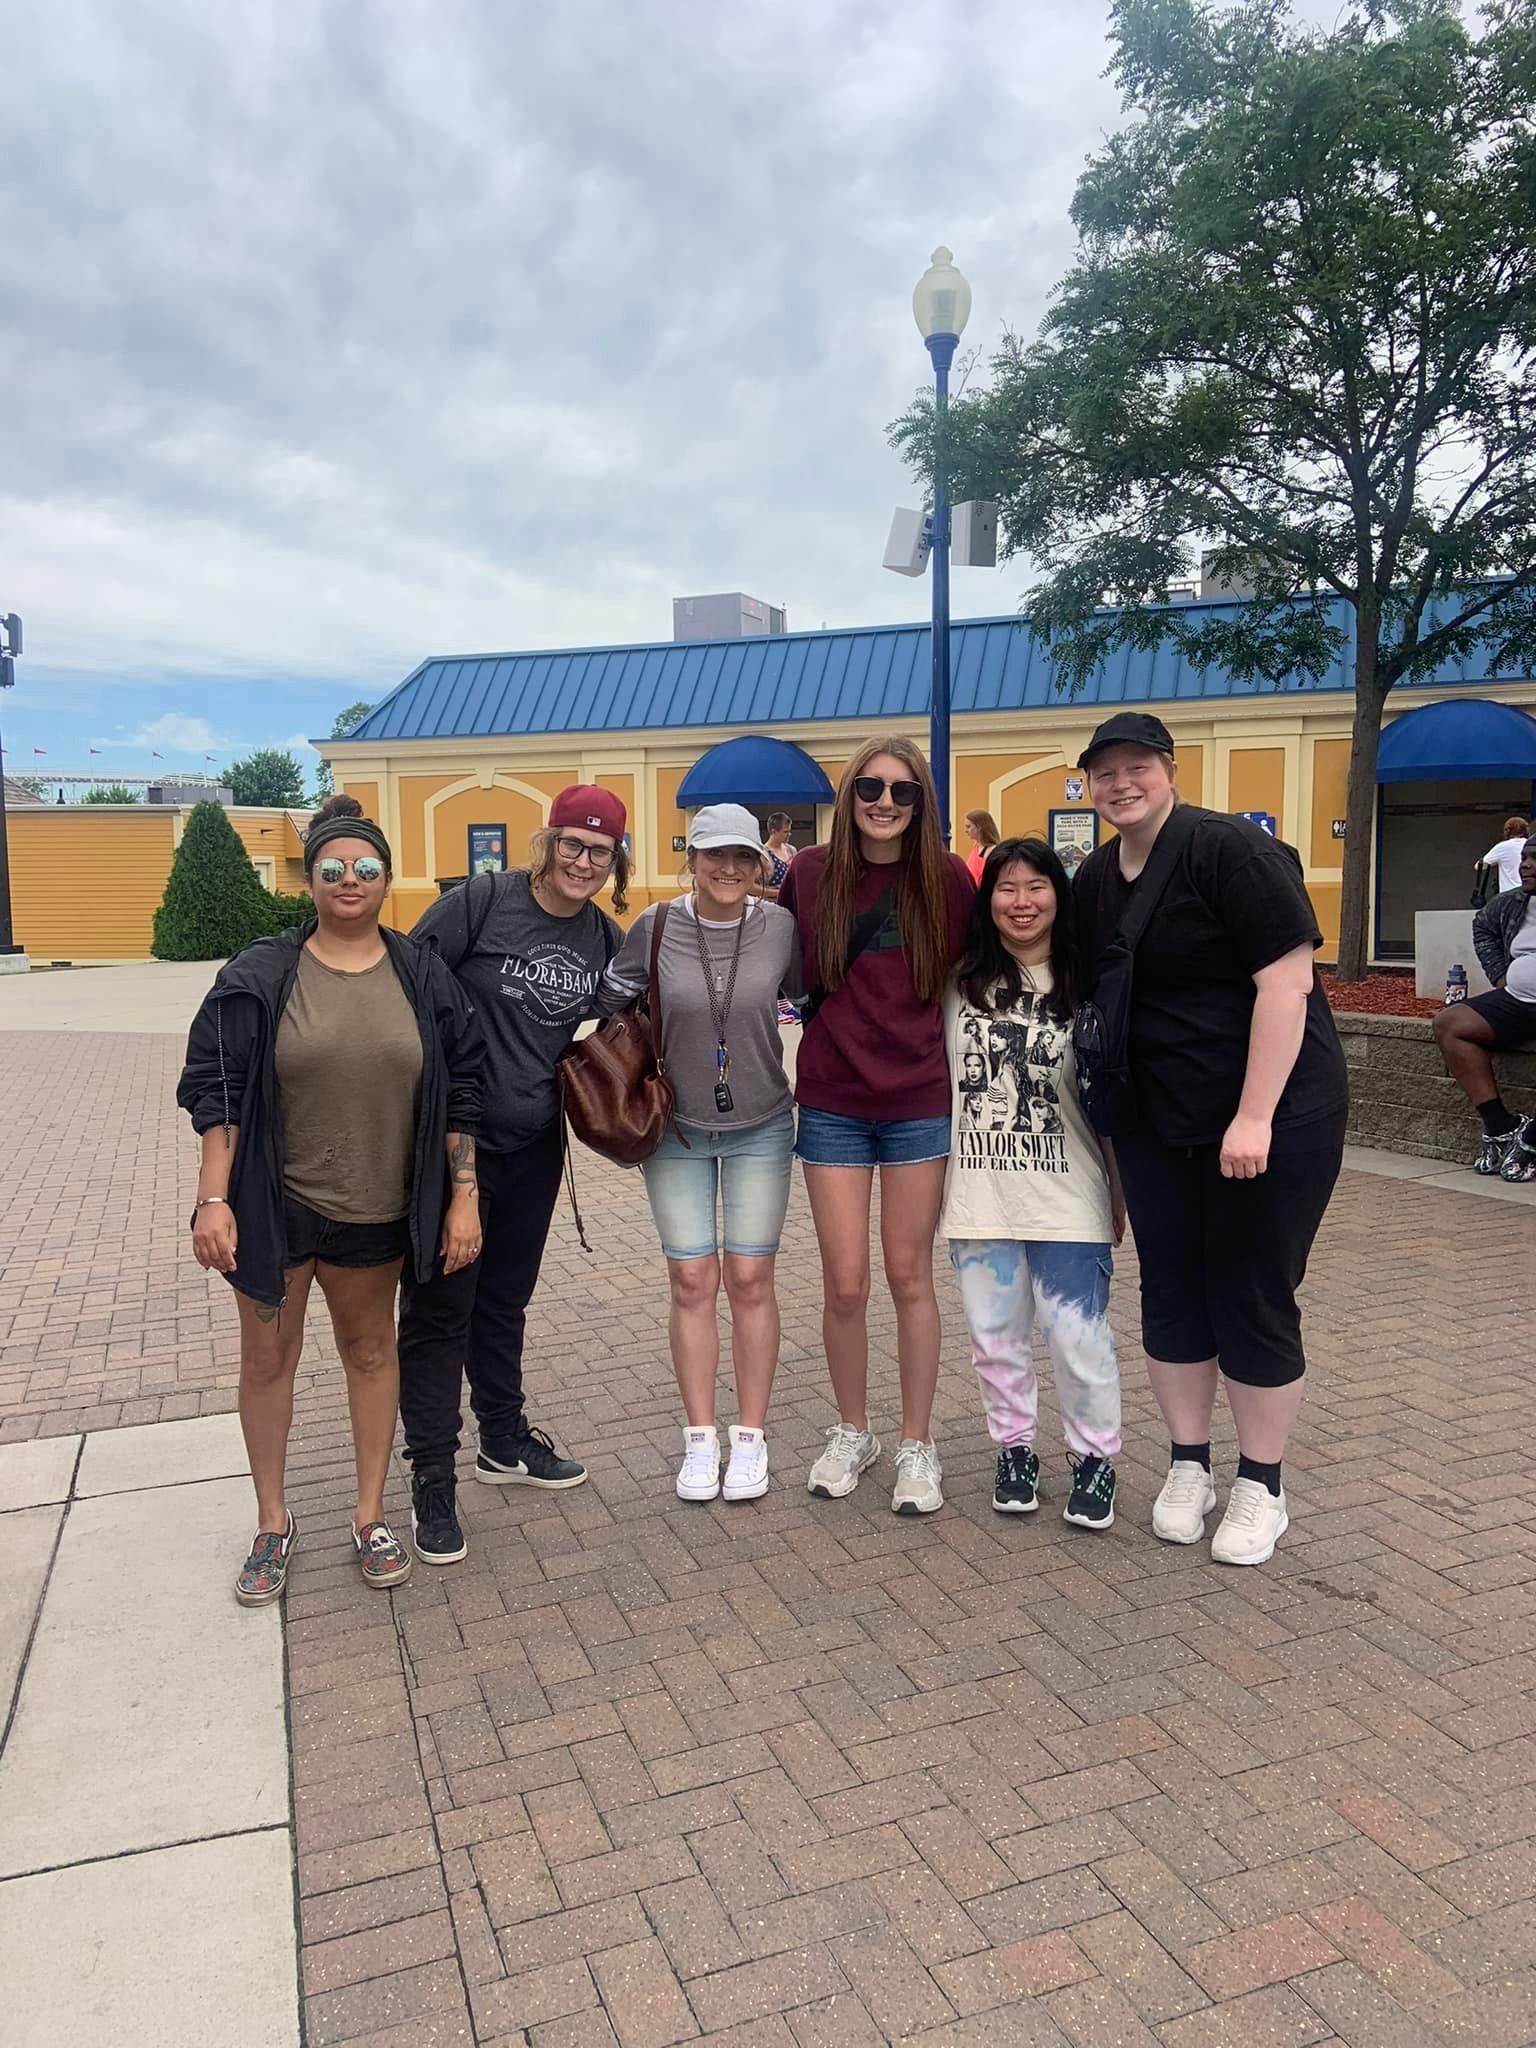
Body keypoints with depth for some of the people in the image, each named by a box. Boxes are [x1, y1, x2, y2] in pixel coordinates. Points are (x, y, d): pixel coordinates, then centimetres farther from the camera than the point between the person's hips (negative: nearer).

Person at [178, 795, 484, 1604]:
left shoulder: (422, 977, -1)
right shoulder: (259, 976, -6)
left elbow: (459, 1091, 1)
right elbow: (215, 1091, -5)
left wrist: (463, 1197, -3)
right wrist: (213, 1200, -12)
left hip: (378, 1208, 1)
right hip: (273, 1204, -1)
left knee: (370, 1349, 15)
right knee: (267, 1357, 9)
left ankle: (371, 1516, 30)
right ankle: (273, 1523, 29)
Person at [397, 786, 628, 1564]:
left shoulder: (604, 938, 3)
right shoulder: (483, 901, -13)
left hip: (532, 1148, 5)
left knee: (504, 1301, 20)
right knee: (438, 1310, 4)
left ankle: (504, 1442, 37)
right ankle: (432, 1479, 17)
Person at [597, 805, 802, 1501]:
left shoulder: (780, 927, -7)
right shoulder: (655, 927, -8)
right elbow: (606, 1002, 3)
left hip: (760, 1127, 0)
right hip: (676, 1127, 0)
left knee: (750, 1281, 5)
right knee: (691, 1282, 4)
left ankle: (751, 1437, 18)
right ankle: (699, 1438, 17)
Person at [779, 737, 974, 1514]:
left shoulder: (946, 878, -4)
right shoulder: (809, 874, -1)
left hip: (919, 1101, -1)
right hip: (831, 1103, 1)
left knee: (909, 1276, 8)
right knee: (845, 1283, 5)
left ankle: (917, 1446, 23)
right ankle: (851, 1432, 27)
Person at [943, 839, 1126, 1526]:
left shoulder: (1084, 986, 0)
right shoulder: (960, 982, 4)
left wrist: (1119, 1193, 3)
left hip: (1066, 1196, -2)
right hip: (979, 1193, 2)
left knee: (1078, 1337, 0)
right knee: (995, 1336, 11)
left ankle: (1095, 1457, 21)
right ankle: (1014, 1449, 30)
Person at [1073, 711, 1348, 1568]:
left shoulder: (1230, 850, -14)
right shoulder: (1095, 879, 7)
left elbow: (1286, 981, -19)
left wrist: (1254, 1117, -22)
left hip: (1271, 1114, -6)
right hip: (1157, 1124, 6)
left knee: (1253, 1299, 3)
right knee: (1171, 1293, 11)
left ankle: (1261, 1487, 21)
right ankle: (1189, 1467, 28)